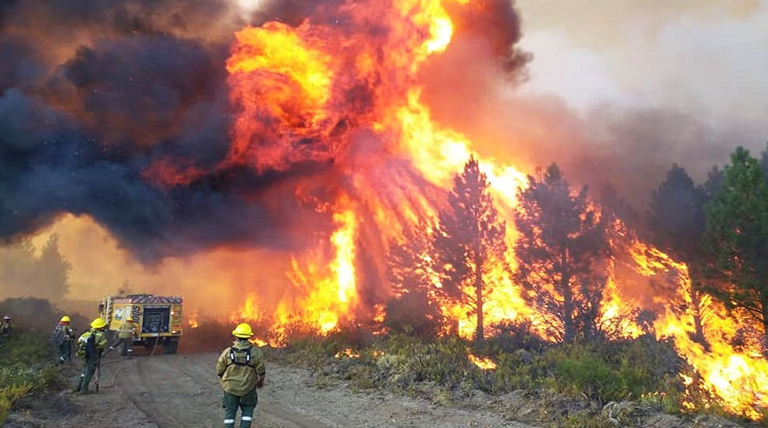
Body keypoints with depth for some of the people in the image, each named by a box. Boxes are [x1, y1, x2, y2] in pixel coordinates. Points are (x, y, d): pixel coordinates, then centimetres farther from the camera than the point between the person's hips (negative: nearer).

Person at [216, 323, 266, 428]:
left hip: (230, 387, 1)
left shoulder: (227, 352, -9)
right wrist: (261, 381, 14)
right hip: (248, 387, 0)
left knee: (230, 410, 15)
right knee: (248, 408, 18)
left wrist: (223, 382, 17)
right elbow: (261, 370, -6)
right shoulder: (256, 352, -11)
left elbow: (219, 371, -2)